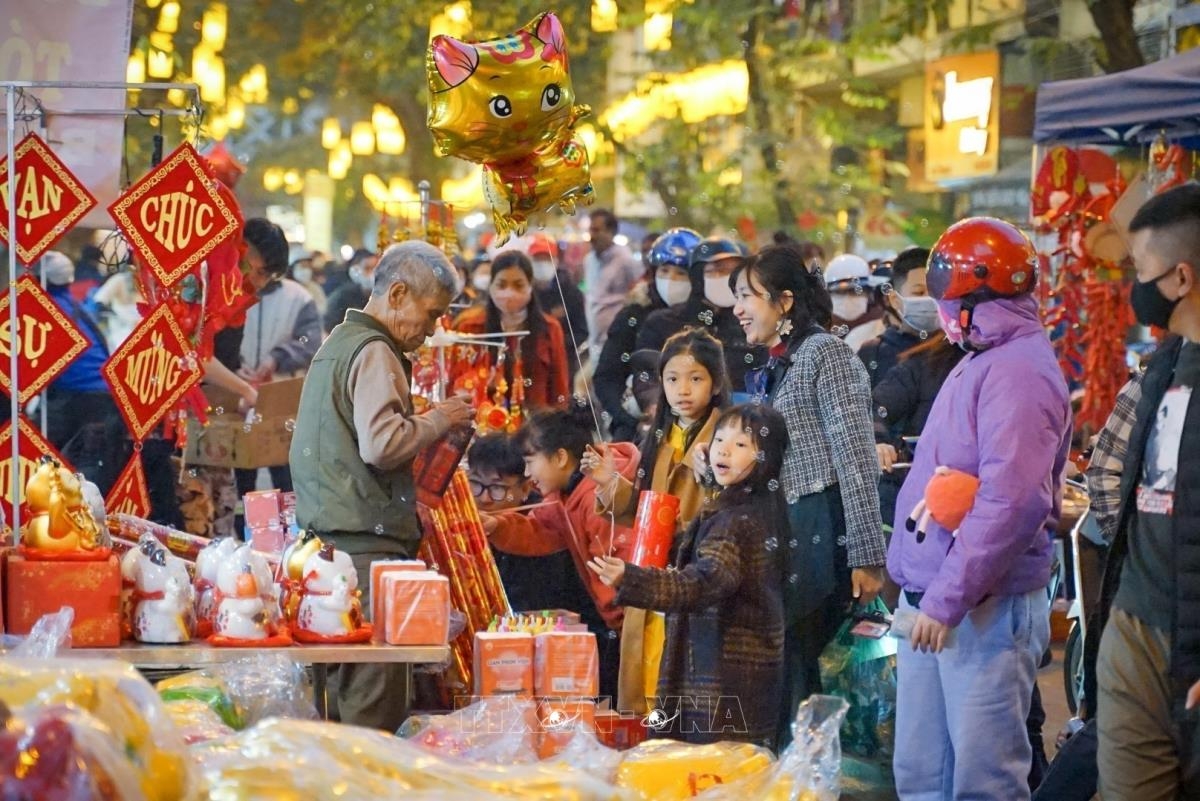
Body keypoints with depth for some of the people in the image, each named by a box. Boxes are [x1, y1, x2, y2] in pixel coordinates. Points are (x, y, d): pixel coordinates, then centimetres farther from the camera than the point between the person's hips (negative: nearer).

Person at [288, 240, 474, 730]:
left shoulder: (338, 343, 22)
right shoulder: (374, 353, -10)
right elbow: (381, 444, -23)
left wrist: (423, 422, 19)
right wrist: (436, 421, -8)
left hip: (327, 537, 10)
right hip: (368, 543, -10)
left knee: (345, 687, 10)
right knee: (374, 703, -9)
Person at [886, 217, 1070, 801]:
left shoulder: (1017, 372, -15)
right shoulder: (978, 364, 16)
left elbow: (1007, 502, -25)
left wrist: (948, 599, -24)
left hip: (984, 611, -10)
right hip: (932, 601, 10)